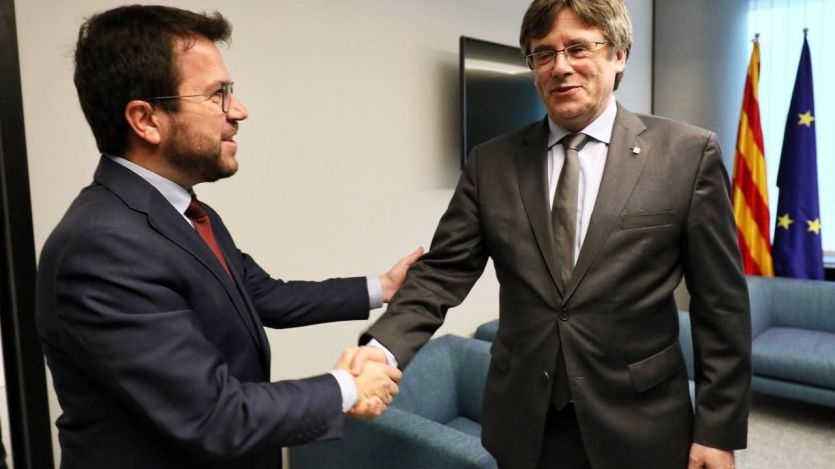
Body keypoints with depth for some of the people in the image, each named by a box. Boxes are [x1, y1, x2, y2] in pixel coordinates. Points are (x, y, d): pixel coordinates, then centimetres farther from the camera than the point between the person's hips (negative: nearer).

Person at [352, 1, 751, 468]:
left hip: (638, 428, -1)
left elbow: (722, 305, -4)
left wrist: (718, 430, -4)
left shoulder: (688, 153, -6)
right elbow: (442, 272, -5)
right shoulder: (492, 163, -1)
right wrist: (383, 347, -21)